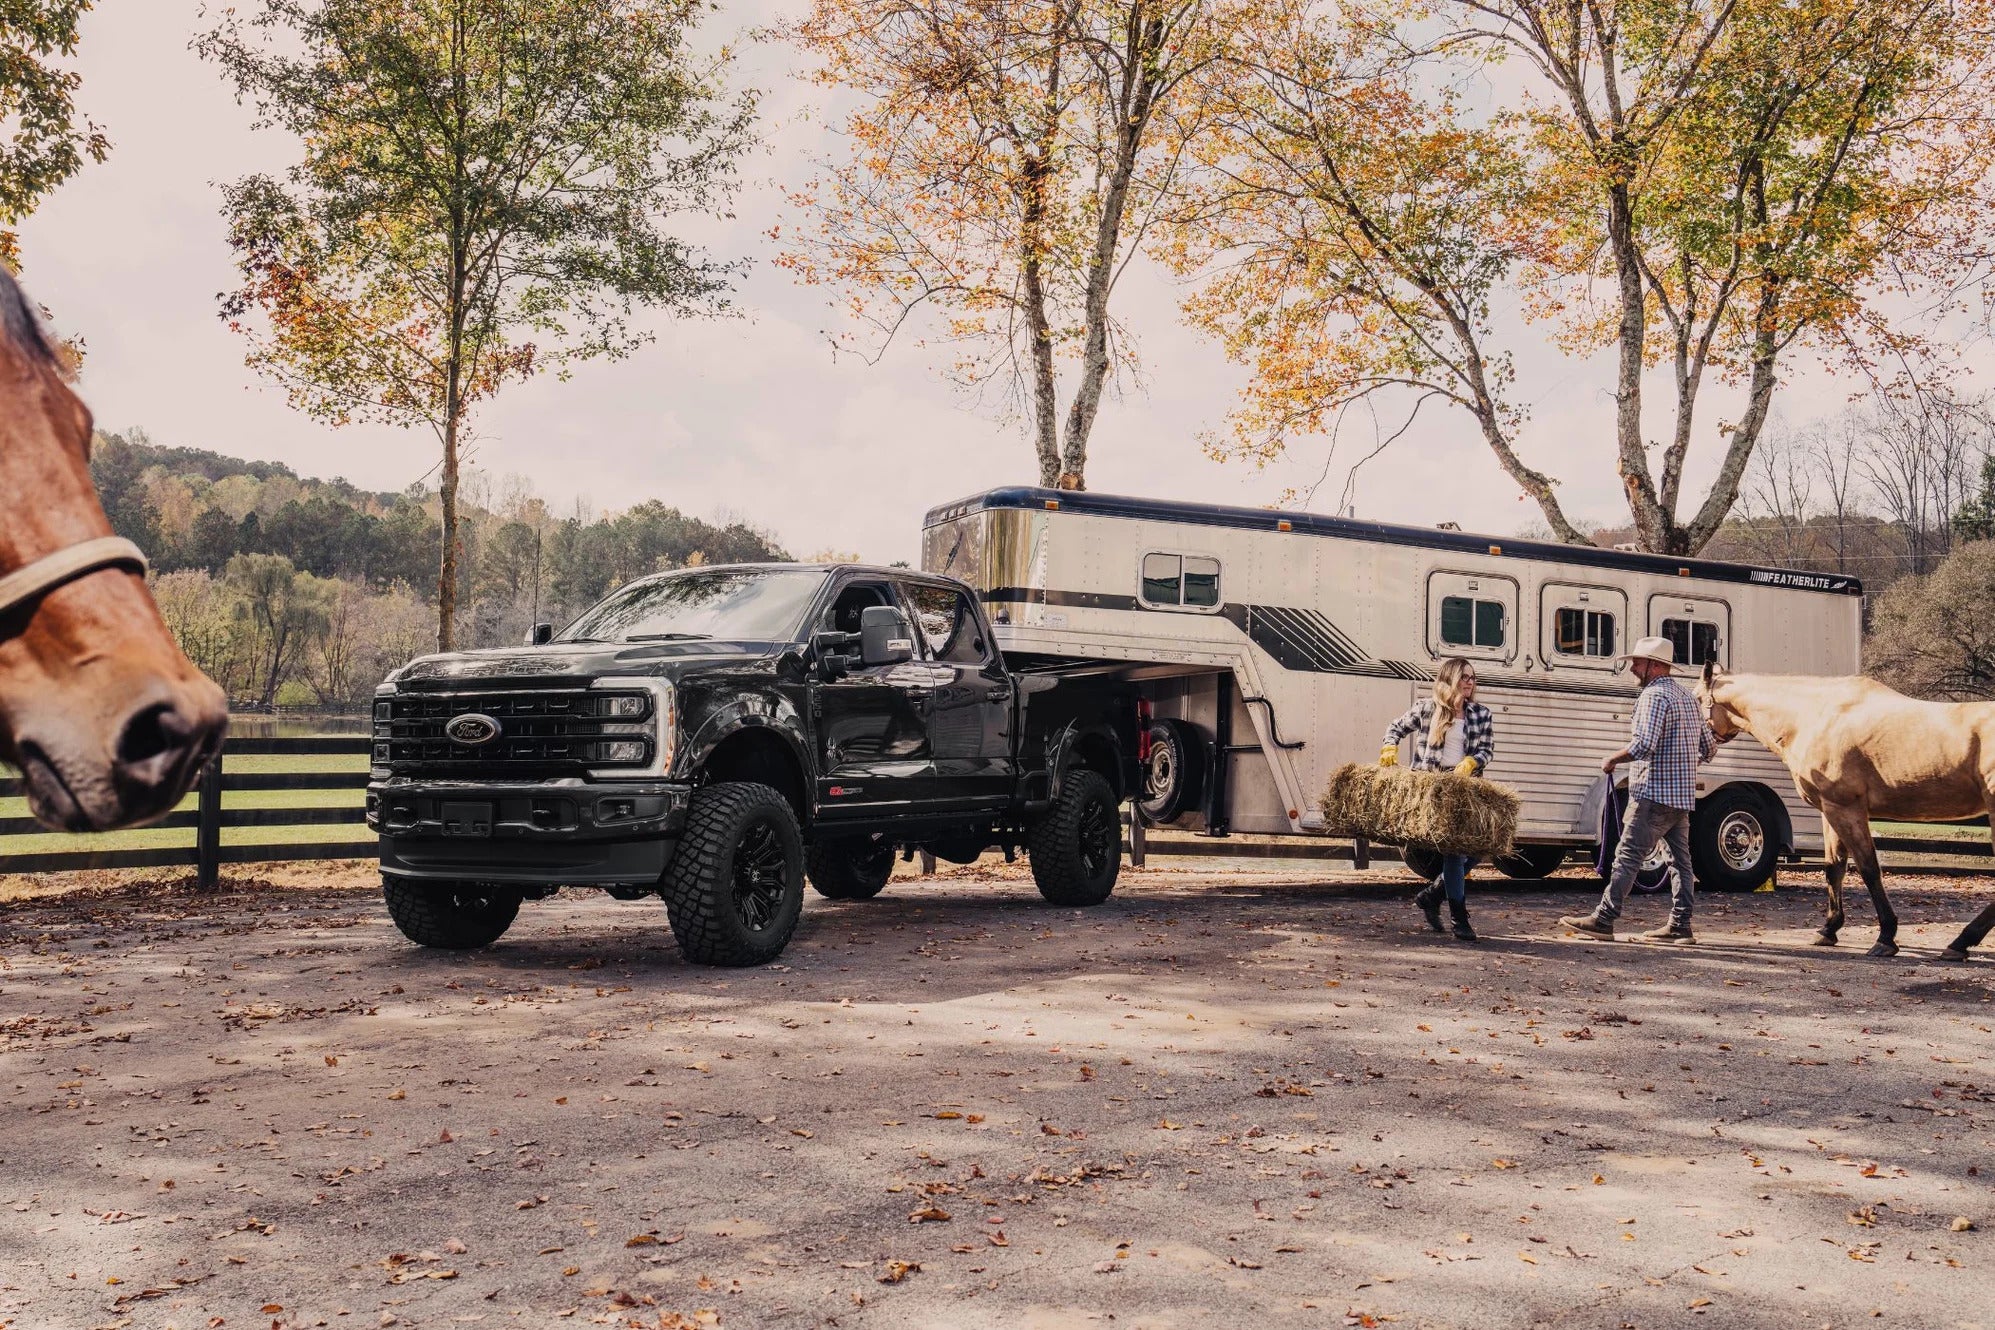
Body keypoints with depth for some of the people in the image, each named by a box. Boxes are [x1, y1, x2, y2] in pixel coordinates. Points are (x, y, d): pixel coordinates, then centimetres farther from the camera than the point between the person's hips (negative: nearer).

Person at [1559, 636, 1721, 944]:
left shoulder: (1654, 695, -12)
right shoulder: (1687, 696, 17)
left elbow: (1644, 744, -24)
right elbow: (1709, 746, 20)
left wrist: (1612, 760, -11)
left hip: (1655, 793, -9)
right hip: (1684, 794, 9)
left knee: (1628, 856, -7)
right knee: (1680, 859, 10)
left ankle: (1603, 920, -7)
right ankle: (1680, 926, 11)